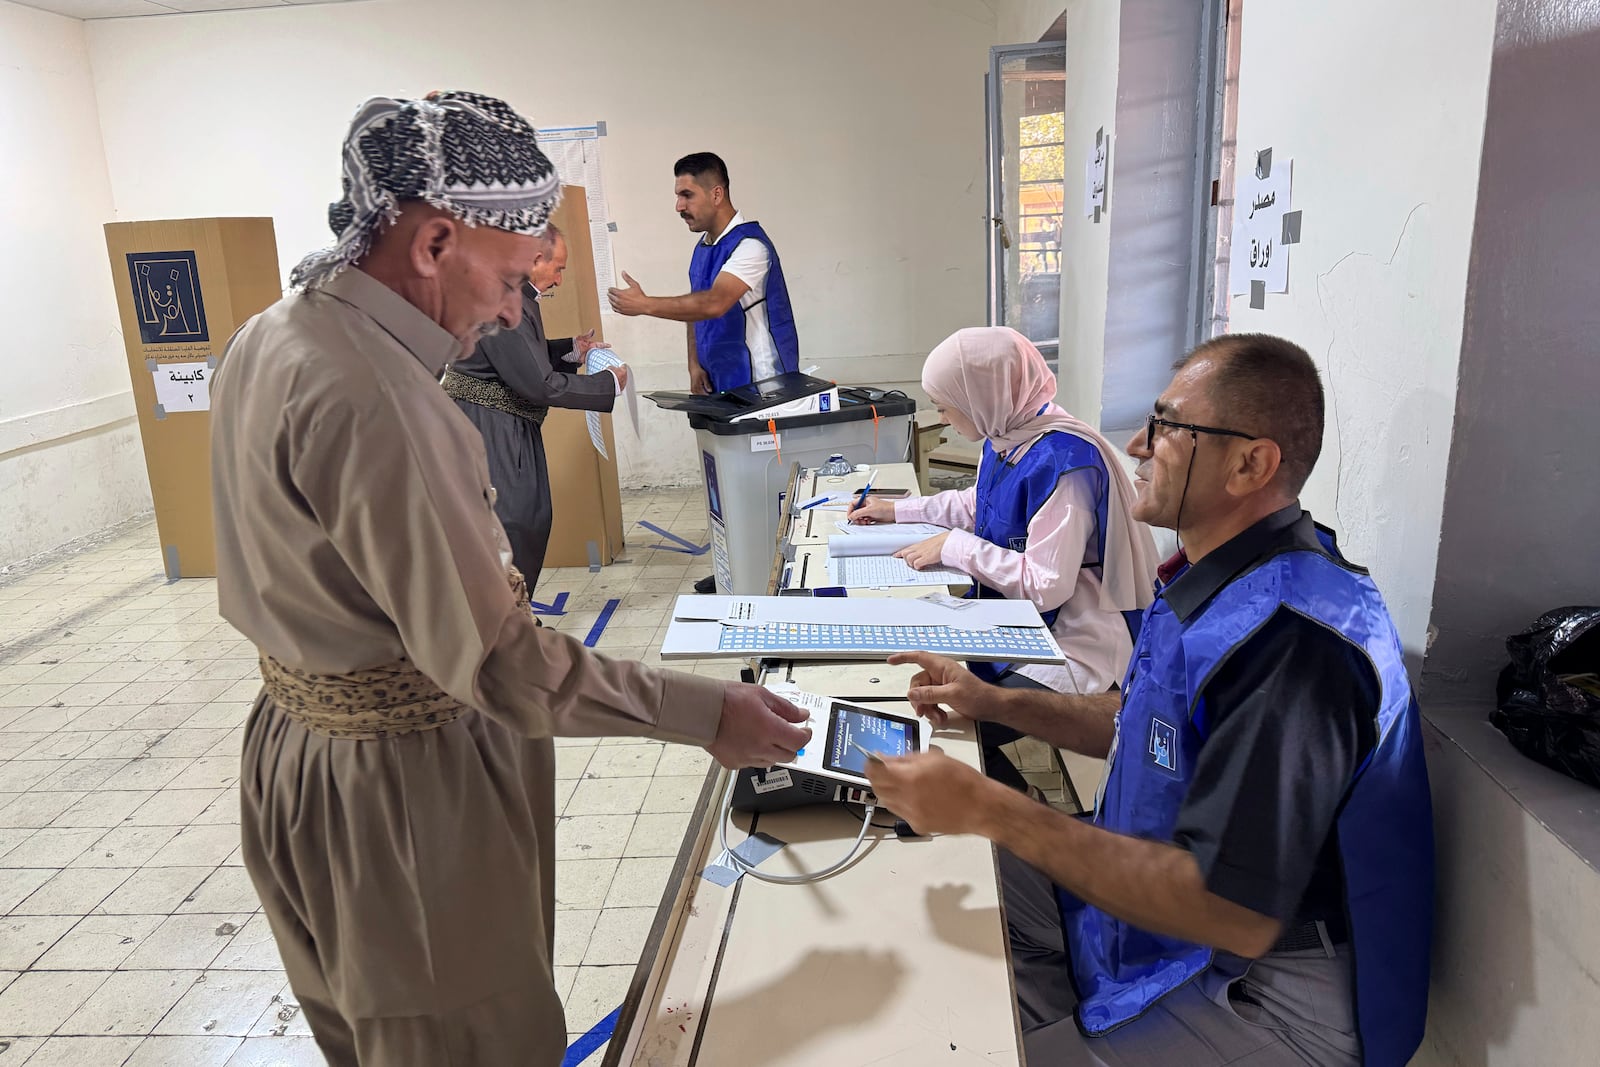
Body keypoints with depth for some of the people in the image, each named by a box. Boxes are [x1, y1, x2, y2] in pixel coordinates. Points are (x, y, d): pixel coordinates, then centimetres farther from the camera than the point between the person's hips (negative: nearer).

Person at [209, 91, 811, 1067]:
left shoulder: (270, 337, 4)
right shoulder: (369, 396, -28)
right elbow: (492, 662, -29)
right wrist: (706, 713, -23)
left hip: (301, 736, 10)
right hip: (403, 780, -10)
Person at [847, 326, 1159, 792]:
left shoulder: (1062, 460, -24)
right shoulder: (1005, 438, 5)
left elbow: (1046, 585, -26)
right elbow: (977, 505, 26)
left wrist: (954, 547, -19)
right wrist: (899, 510, 23)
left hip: (1068, 645, -10)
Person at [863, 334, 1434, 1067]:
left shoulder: (1290, 636, -31)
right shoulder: (1218, 575, 1)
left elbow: (1238, 914, -32)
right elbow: (1148, 727, 14)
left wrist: (988, 810, -31)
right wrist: (995, 703, 4)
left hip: (1273, 997, -9)